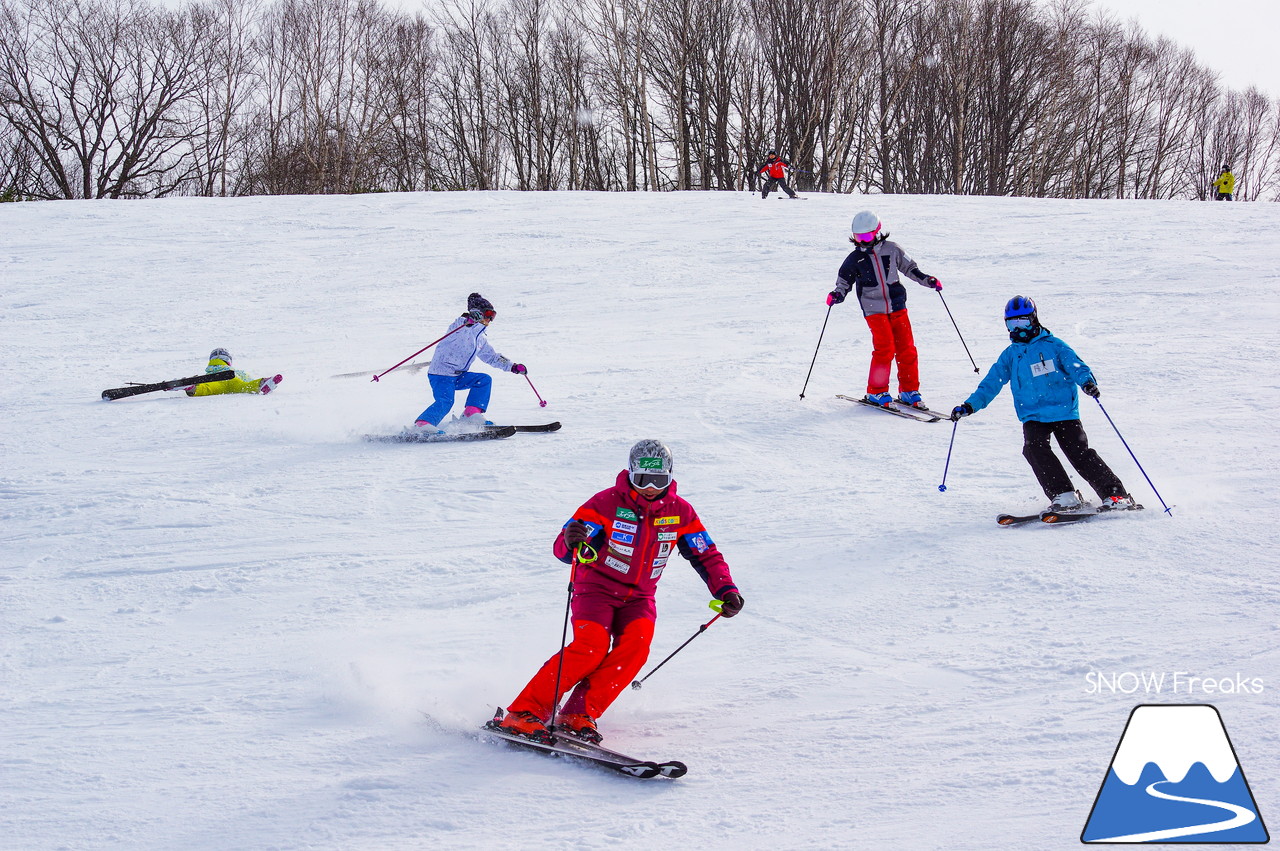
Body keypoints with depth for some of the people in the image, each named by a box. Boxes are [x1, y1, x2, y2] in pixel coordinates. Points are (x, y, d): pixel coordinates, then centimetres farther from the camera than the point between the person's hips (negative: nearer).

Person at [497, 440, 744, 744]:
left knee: (636, 644, -26)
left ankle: (579, 714, -25)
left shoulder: (679, 512, -3)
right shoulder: (608, 502, -14)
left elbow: (706, 556, 7)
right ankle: (524, 712, -26)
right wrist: (571, 542, -44)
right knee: (592, 646, -28)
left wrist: (726, 591, -9)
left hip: (638, 597, 4)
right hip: (597, 586, -4)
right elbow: (562, 549, -19)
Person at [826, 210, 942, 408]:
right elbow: (844, 281, 12)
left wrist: (927, 280, 5)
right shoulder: (855, 258, 4)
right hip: (874, 310, -2)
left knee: (906, 347, -1)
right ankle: (876, 391, -1)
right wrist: (838, 294, -6)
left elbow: (909, 268, 16)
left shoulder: (892, 250, 4)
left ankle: (909, 390, 12)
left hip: (897, 307, 2)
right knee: (885, 348, -14)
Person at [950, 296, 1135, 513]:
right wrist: (970, 405, 2)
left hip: (1064, 412, -3)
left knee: (1080, 453, -11)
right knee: (1034, 448, -23)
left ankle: (1116, 495, -3)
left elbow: (1075, 365, -6)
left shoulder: (1053, 345, 2)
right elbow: (991, 383, 13)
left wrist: (1087, 382, -27)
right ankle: (1064, 496, -18)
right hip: (1033, 416, 3)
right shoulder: (1010, 355, 13)